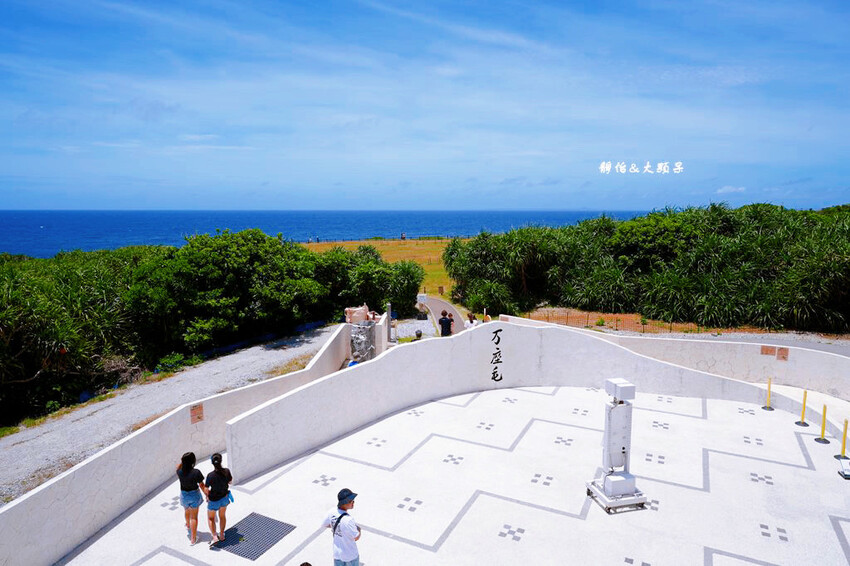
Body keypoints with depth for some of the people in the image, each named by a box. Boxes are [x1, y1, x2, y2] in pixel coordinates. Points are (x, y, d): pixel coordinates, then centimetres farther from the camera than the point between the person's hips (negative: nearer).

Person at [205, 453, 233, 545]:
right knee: (222, 516, 26)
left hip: (214, 500, -3)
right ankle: (222, 535, 38)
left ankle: (215, 536, 13)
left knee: (210, 518, 21)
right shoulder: (226, 471, -22)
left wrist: (207, 497, 3)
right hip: (225, 497, 3)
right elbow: (230, 481, -3)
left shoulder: (210, 475, -30)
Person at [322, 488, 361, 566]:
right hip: (350, 556, -5)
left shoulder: (332, 512, -15)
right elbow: (356, 538, -21)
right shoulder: (348, 520, -36)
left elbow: (324, 525, 6)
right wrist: (358, 529, -2)